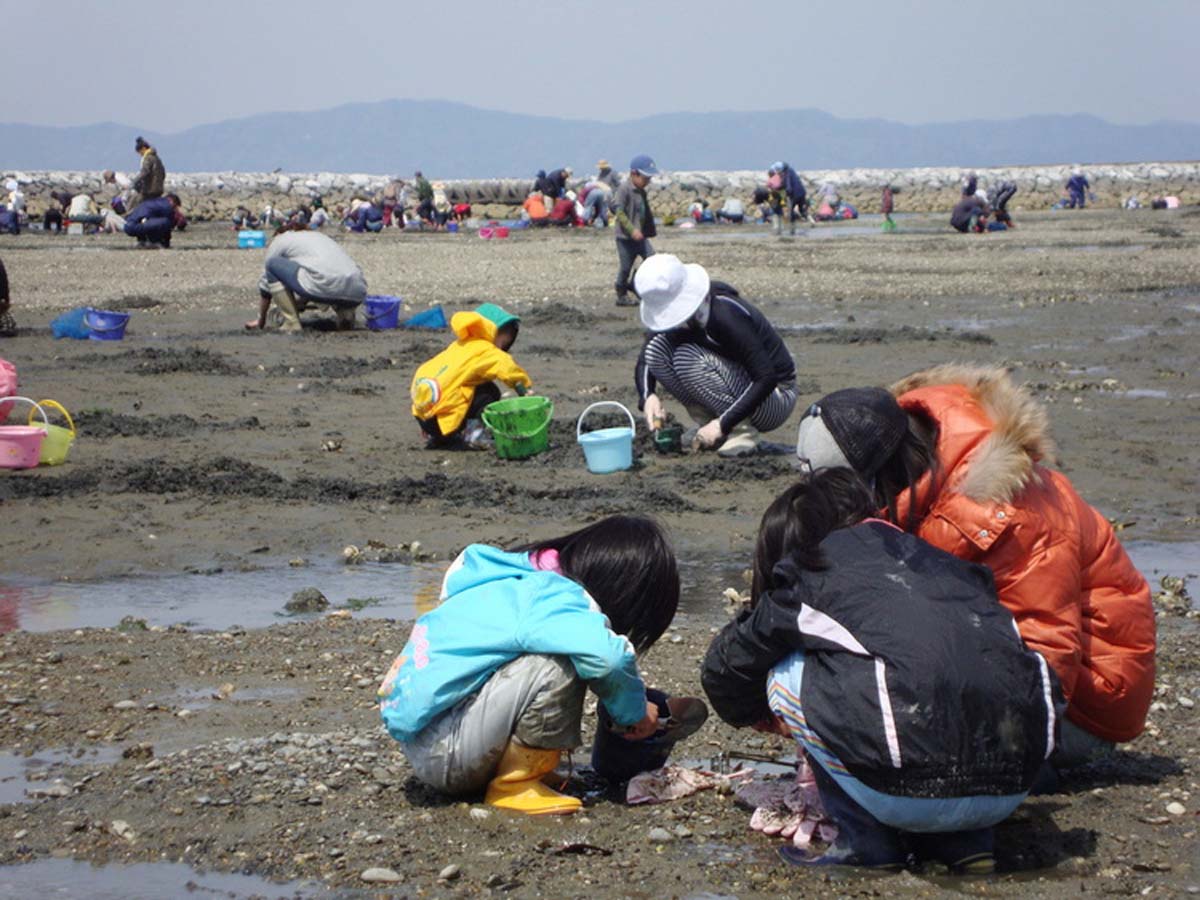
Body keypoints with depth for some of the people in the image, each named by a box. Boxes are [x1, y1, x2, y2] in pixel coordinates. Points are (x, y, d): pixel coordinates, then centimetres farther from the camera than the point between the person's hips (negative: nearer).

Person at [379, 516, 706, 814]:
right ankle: (514, 785, -14)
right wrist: (635, 712, -18)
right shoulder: (549, 599, -21)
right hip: (436, 750, -10)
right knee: (559, 666, -25)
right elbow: (606, 654, -39)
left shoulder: (530, 579, 8)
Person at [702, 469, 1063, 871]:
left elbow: (723, 668, 23)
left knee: (786, 676, 15)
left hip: (913, 793, -5)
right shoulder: (938, 559, 23)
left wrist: (763, 719, 45)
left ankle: (866, 843, 12)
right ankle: (964, 842, 20)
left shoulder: (812, 572, 11)